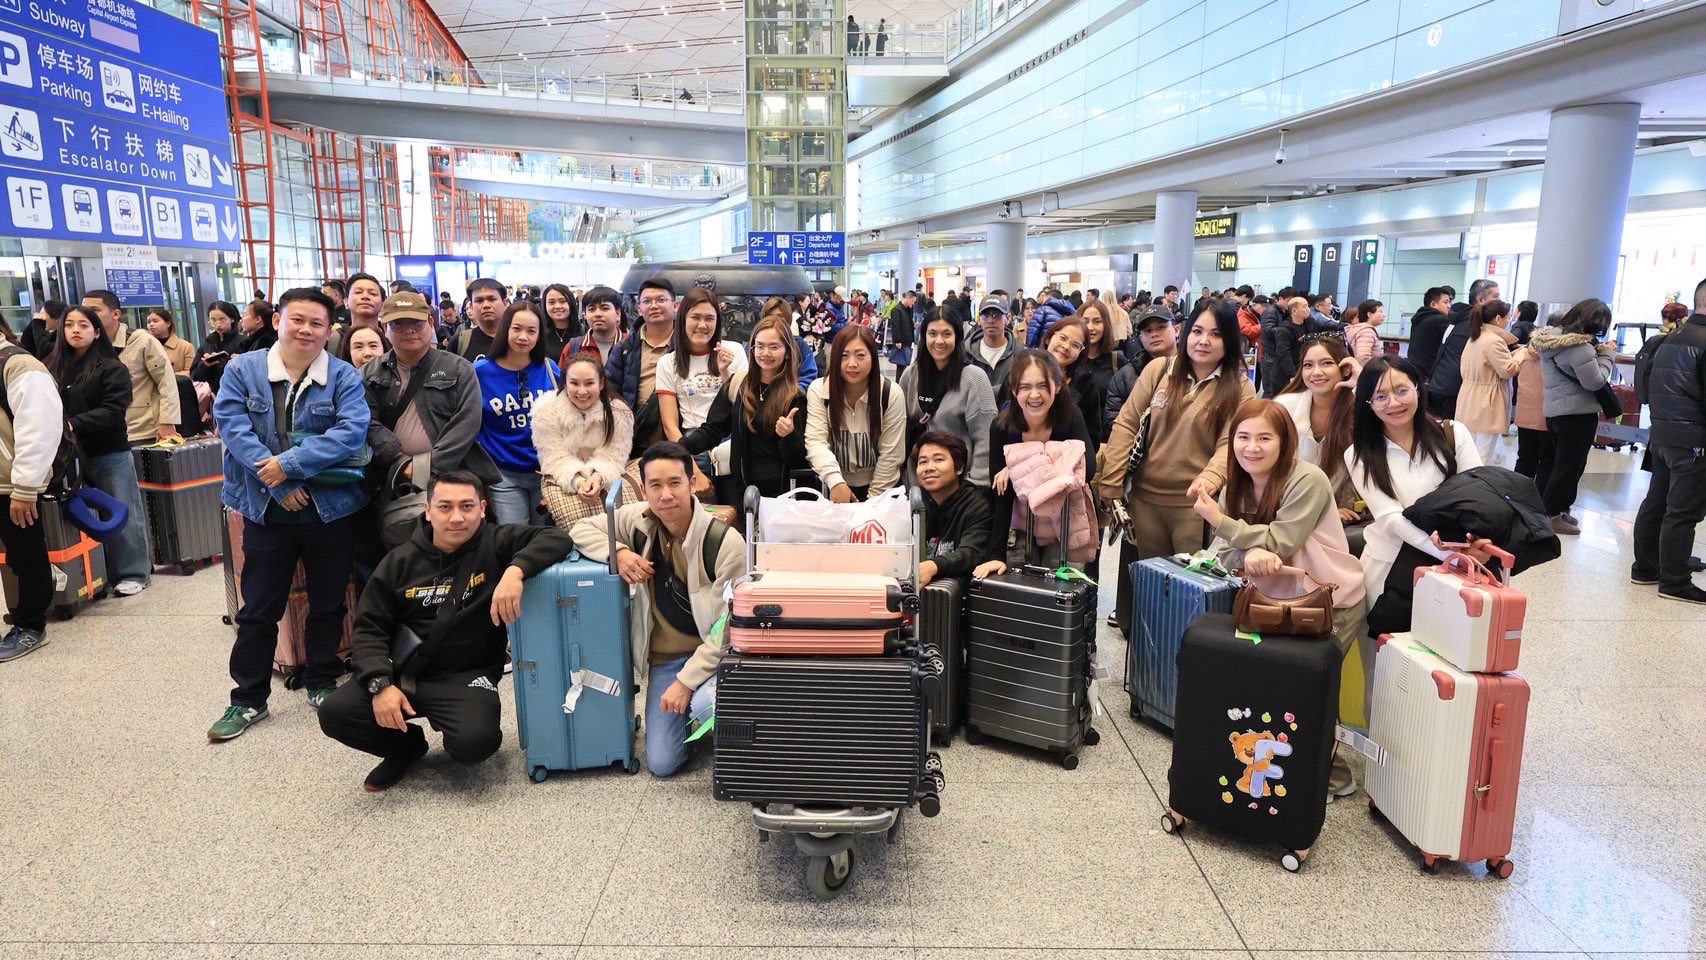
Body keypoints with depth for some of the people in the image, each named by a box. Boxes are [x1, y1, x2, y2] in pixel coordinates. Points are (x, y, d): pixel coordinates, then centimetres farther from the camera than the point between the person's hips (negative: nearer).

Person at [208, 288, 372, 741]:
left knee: (328, 603, 12)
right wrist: (278, 485, -18)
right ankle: (249, 698, 22)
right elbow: (234, 428, -9)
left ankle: (322, 684, 29)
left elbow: (352, 431, -15)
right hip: (267, 511, 0)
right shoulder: (242, 370, 1)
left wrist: (290, 464, -22)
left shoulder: (343, 376, -2)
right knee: (258, 610, 9)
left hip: (331, 509, 0)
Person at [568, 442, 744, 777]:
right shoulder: (639, 520, -8)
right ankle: (693, 702, 28)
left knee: (705, 705, -37)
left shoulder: (725, 543, -21)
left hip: (713, 653, -4)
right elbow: (581, 530, 5)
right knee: (661, 763, 0)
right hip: (663, 658, 4)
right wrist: (618, 553, -16)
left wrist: (686, 681, -20)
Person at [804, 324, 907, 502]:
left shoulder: (891, 394, -10)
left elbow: (891, 454, -8)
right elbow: (816, 441, -17)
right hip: (834, 486, 1)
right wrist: (836, 482, -31)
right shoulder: (818, 390, -8)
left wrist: (874, 499, -10)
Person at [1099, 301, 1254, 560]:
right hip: (1144, 496, 2)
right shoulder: (1158, 370, 2)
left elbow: (1230, 443, -13)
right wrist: (1110, 485, -5)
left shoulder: (1240, 388, -2)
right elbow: (1126, 425, 1)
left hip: (1195, 501, -2)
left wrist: (1211, 476, -35)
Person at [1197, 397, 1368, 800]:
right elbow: (1224, 551, -9)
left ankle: (1330, 773, 14)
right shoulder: (1236, 485, -1)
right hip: (1280, 602, 6)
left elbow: (1281, 543, -24)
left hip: (1333, 600, -6)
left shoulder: (1308, 480, -20)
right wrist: (1249, 556, -32)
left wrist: (1220, 521, -22)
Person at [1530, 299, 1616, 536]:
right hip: (1578, 413, -9)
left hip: (1555, 410, 9)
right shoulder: (1580, 347, -22)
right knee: (1570, 466, 0)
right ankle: (1551, 514, 3)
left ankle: (1557, 508, 24)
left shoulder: (1553, 338, 5)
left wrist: (1596, 353, 4)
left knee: (1557, 463, 16)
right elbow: (1595, 382, -17)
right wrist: (1605, 355, -7)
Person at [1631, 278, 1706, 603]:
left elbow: (1650, 384, 16)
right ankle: (1674, 582, 1)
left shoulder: (1670, 338, 11)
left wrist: (1661, 416, 18)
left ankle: (1645, 569, 21)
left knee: (1655, 502, 14)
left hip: (1661, 431, 9)